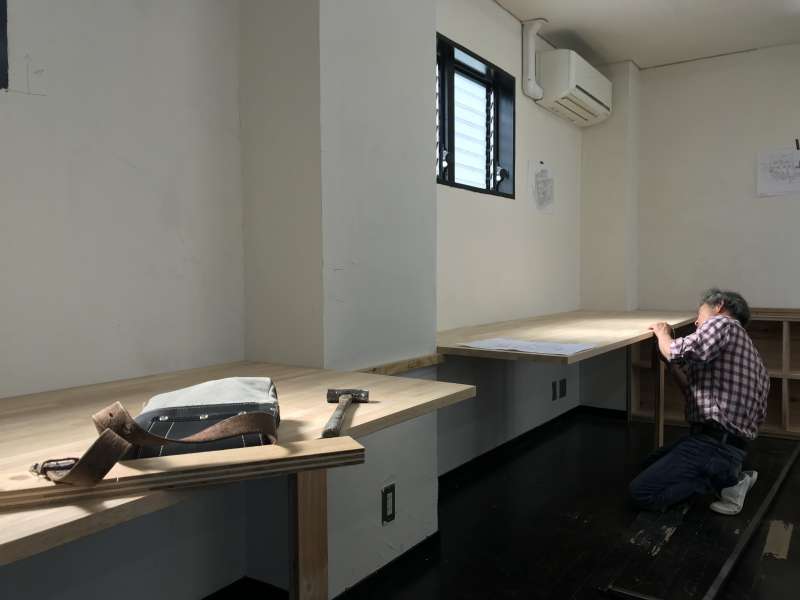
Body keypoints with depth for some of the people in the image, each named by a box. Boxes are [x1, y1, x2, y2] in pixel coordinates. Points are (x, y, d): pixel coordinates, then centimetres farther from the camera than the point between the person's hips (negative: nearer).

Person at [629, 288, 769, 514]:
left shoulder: (723, 323, -8)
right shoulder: (747, 349, 20)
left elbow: (679, 352, -23)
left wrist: (662, 334, -2)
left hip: (714, 445, -10)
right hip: (730, 443, 10)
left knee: (641, 492, -12)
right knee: (651, 464, 24)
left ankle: (726, 478, -6)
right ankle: (726, 472, 10)